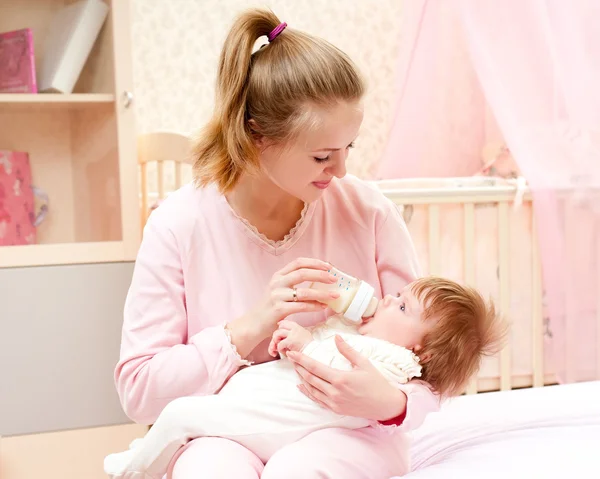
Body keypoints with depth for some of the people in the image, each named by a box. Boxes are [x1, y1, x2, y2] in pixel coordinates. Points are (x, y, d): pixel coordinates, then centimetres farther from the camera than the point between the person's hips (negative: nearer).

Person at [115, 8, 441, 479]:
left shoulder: (369, 212, -8)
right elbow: (138, 390, -8)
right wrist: (248, 329, -21)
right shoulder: (180, 223, -9)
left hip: (347, 430, 1)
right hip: (227, 432, 0)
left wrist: (390, 403, -27)